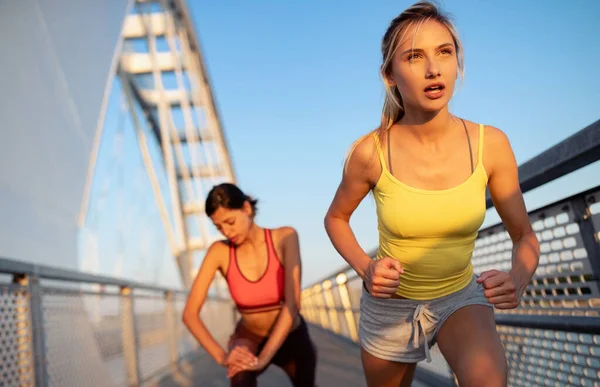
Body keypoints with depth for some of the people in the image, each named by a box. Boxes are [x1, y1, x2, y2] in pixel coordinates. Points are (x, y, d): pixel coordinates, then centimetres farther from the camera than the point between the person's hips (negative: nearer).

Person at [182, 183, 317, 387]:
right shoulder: (219, 251, -18)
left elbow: (293, 302, -30)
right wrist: (222, 356, -33)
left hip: (292, 338, 1)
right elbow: (189, 313, -20)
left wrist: (264, 357, -37)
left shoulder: (285, 237, -22)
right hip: (250, 339, -1)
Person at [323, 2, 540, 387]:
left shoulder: (491, 144, -16)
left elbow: (525, 236, -4)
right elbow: (336, 218, -1)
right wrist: (364, 267, -19)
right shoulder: (370, 152, -20)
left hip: (461, 297, 0)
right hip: (390, 305, 1)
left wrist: (518, 279, -26)